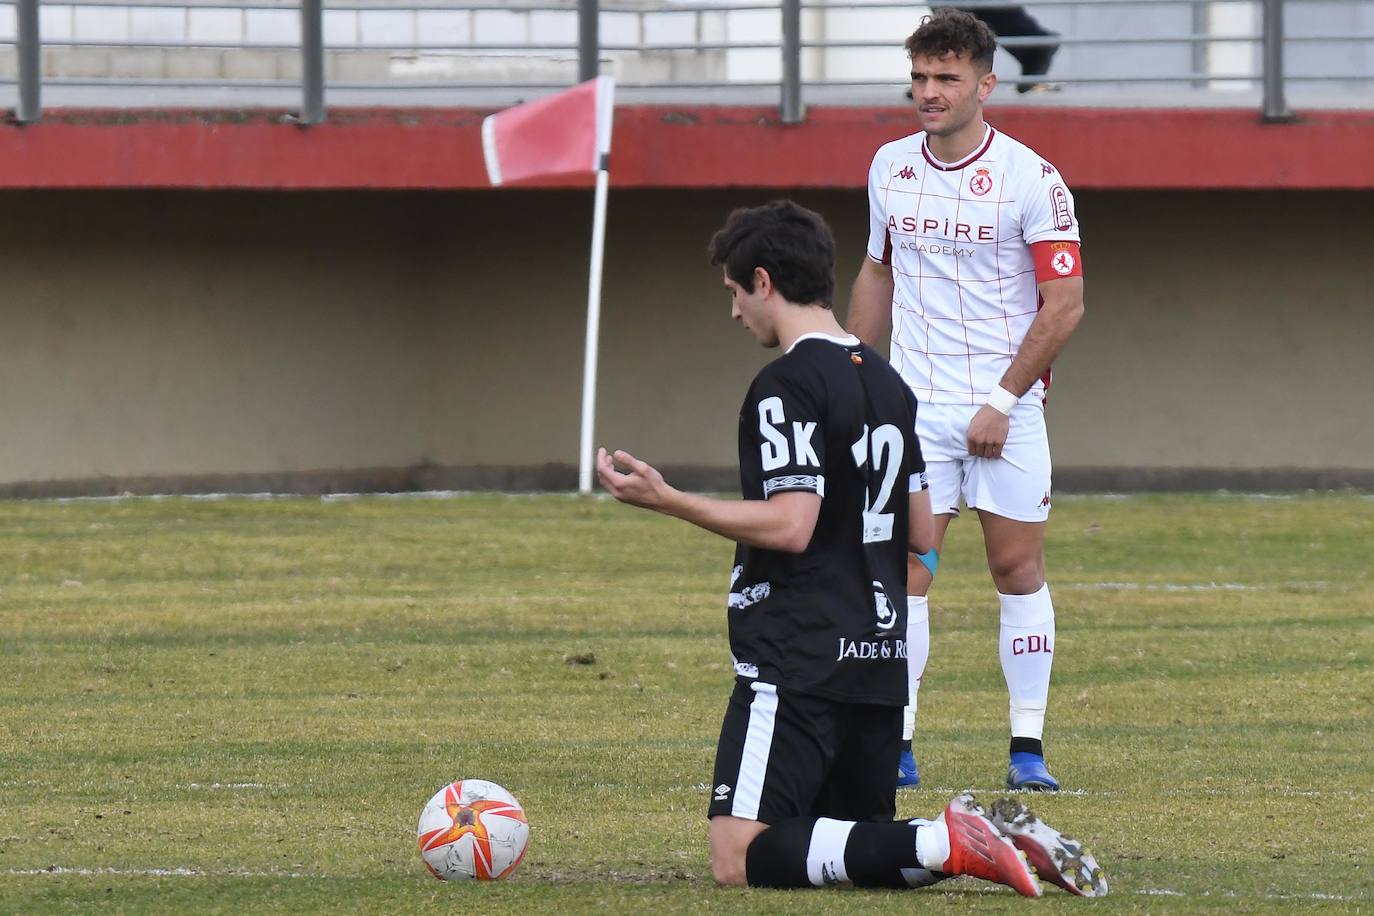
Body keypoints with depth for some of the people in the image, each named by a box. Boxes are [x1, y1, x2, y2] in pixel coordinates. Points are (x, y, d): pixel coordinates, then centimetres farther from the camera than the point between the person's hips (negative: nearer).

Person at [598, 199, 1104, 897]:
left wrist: (664, 499, -17)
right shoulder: (888, 382, 15)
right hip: (880, 663, 9)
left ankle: (947, 843, -23)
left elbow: (789, 525, -19)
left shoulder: (787, 385, -11)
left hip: (797, 663, -9)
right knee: (856, 837, 18)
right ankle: (1003, 838, -6)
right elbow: (922, 533, 17)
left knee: (741, 858, -11)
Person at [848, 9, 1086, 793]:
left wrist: (1002, 401, -13)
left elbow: (1064, 304, -10)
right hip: (914, 403, 3)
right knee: (903, 572, -4)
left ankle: (1029, 749, 5)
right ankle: (896, 748, -2)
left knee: (1018, 567, 0)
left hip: (1006, 410, -3)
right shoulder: (890, 168, 7)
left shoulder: (1031, 179, -9)